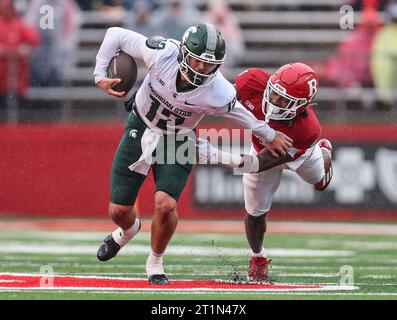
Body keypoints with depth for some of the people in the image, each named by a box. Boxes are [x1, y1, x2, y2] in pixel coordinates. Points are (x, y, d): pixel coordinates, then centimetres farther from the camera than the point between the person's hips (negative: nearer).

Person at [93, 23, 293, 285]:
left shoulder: (218, 94, -30)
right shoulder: (162, 54, -30)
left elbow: (244, 117, -9)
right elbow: (116, 35, -17)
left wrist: (271, 136, 6)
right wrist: (100, 75, -21)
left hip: (176, 141, -1)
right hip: (140, 128, 1)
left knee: (165, 204, -24)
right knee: (119, 210, 3)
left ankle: (156, 263, 6)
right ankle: (128, 230, 44)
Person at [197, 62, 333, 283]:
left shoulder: (307, 130, -51)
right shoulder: (252, 83, -45)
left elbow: (260, 164, -49)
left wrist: (215, 156, -59)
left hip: (300, 152, -1)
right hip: (262, 146, 2)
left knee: (321, 183, 30)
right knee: (255, 212, 5)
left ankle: (323, 153, 66)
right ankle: (258, 259, 35)